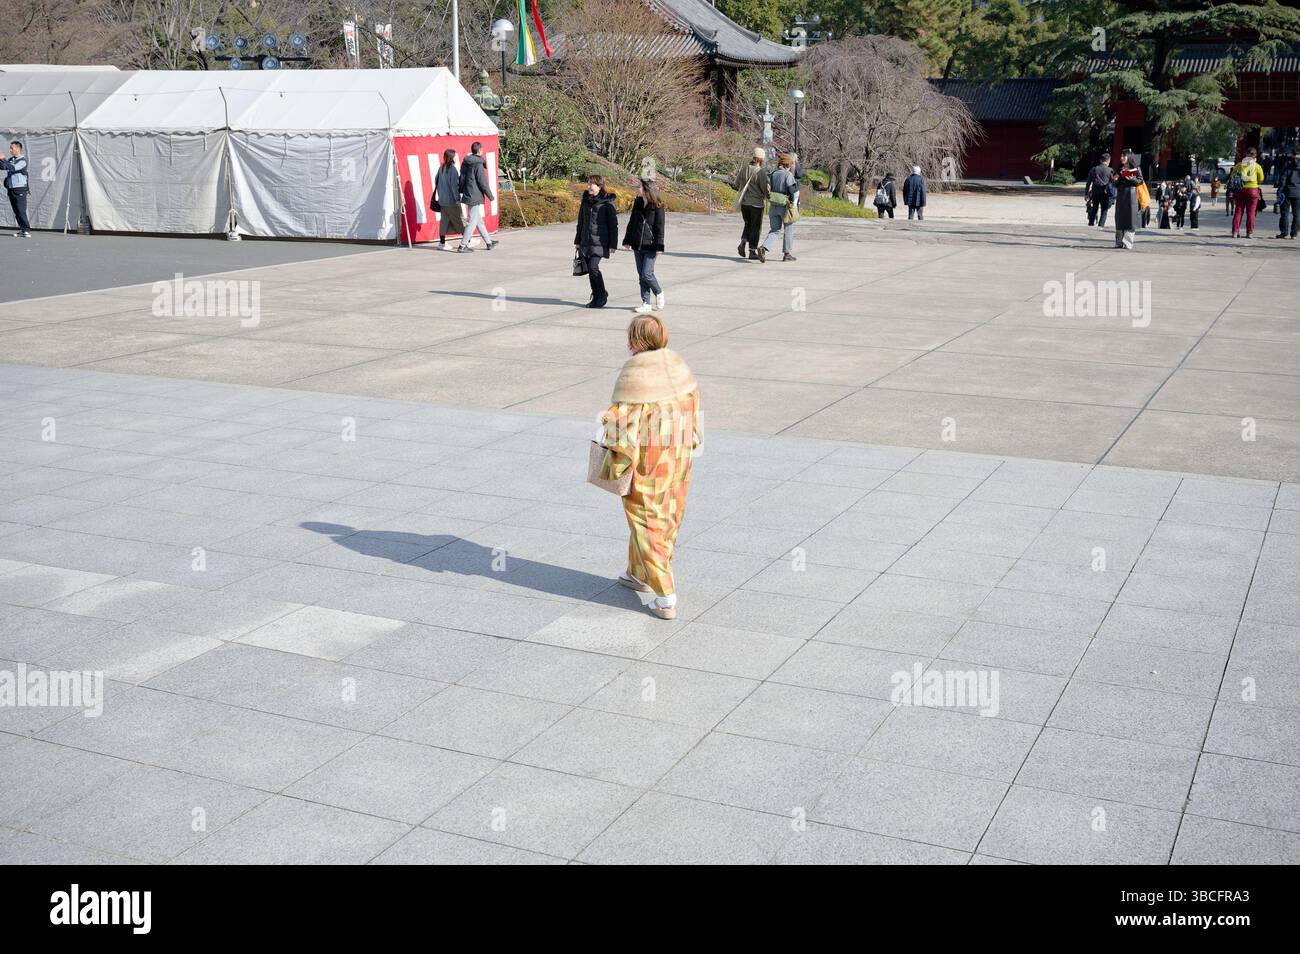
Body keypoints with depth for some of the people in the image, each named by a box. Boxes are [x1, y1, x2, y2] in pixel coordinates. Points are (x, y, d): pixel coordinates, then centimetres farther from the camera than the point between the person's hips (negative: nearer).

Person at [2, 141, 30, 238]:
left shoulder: (22, 160, -8)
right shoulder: (10, 160, 14)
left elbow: (13, 168, -22)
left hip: (20, 189, -7)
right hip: (11, 189, 7)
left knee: (21, 211, -11)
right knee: (16, 212, 6)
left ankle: (27, 231, -9)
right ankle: (22, 230, 10)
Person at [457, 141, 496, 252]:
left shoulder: (465, 163, 9)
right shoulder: (478, 165, -16)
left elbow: (461, 180, 13)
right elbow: (483, 183, -15)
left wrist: (461, 192, 20)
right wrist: (491, 196, -6)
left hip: (468, 195, 9)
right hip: (475, 197, -9)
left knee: (479, 220, 16)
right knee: (472, 222, -4)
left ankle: (489, 243, 26)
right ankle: (463, 246, -4)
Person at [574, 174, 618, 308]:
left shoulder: (607, 203, -6)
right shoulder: (585, 201, 11)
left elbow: (613, 225, -5)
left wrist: (612, 245, -8)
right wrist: (577, 241, 18)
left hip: (599, 242, -6)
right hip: (586, 241, 6)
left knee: (593, 267, -17)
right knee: (590, 269, 6)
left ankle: (602, 295, 1)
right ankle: (596, 297, 18)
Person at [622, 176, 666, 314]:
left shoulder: (657, 206, -8)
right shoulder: (637, 203, 9)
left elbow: (659, 227, -9)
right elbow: (631, 222, 15)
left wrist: (659, 246, -13)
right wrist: (627, 240, 11)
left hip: (650, 246, -6)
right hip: (637, 245, 6)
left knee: (647, 274, -11)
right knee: (641, 275, 6)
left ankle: (659, 293, 16)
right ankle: (646, 303, 12)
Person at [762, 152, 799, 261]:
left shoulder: (773, 174, 8)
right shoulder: (788, 175, -12)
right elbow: (794, 189, -19)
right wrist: (794, 203, -9)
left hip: (773, 206, 5)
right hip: (785, 206, -5)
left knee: (774, 230, 8)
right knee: (788, 230, 9)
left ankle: (764, 248, -13)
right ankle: (787, 254, 14)